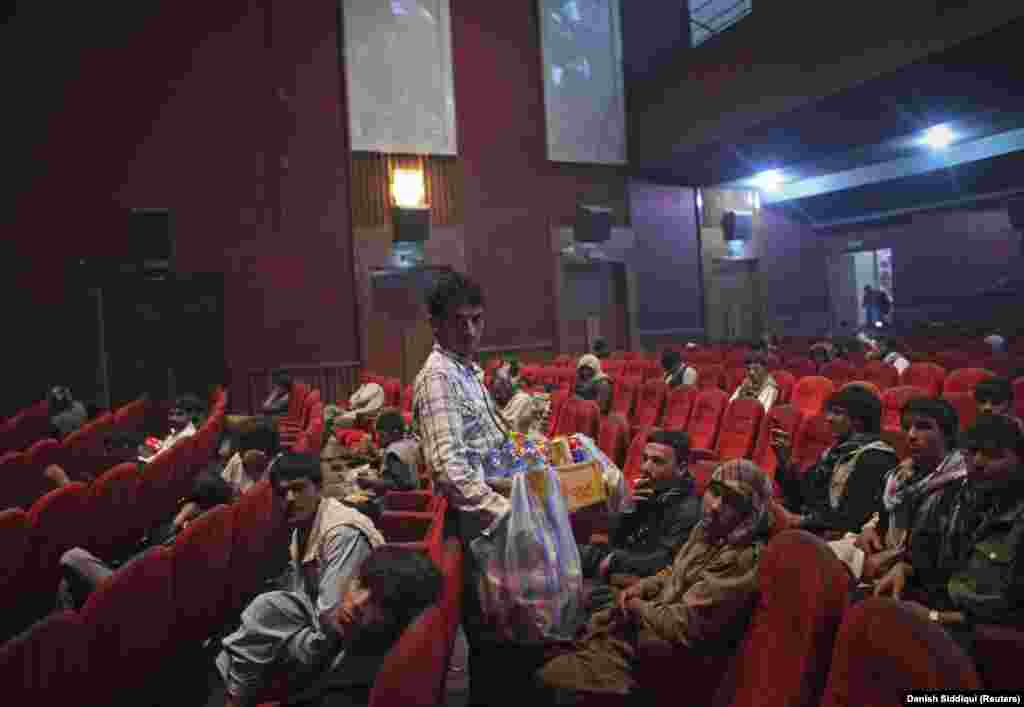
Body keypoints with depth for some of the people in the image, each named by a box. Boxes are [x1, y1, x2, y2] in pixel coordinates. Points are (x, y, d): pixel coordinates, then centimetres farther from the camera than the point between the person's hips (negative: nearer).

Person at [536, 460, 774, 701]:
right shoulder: (709, 528, -1)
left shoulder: (743, 558, -29)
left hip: (674, 645, -8)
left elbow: (683, 625, -27)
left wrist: (637, 606, -12)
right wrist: (640, 587, -1)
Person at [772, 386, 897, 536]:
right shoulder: (836, 451, 17)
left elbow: (855, 517, -17)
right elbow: (801, 498, 18)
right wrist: (785, 461, 6)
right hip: (809, 531, 8)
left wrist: (803, 520, -15)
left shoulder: (874, 458, -8)